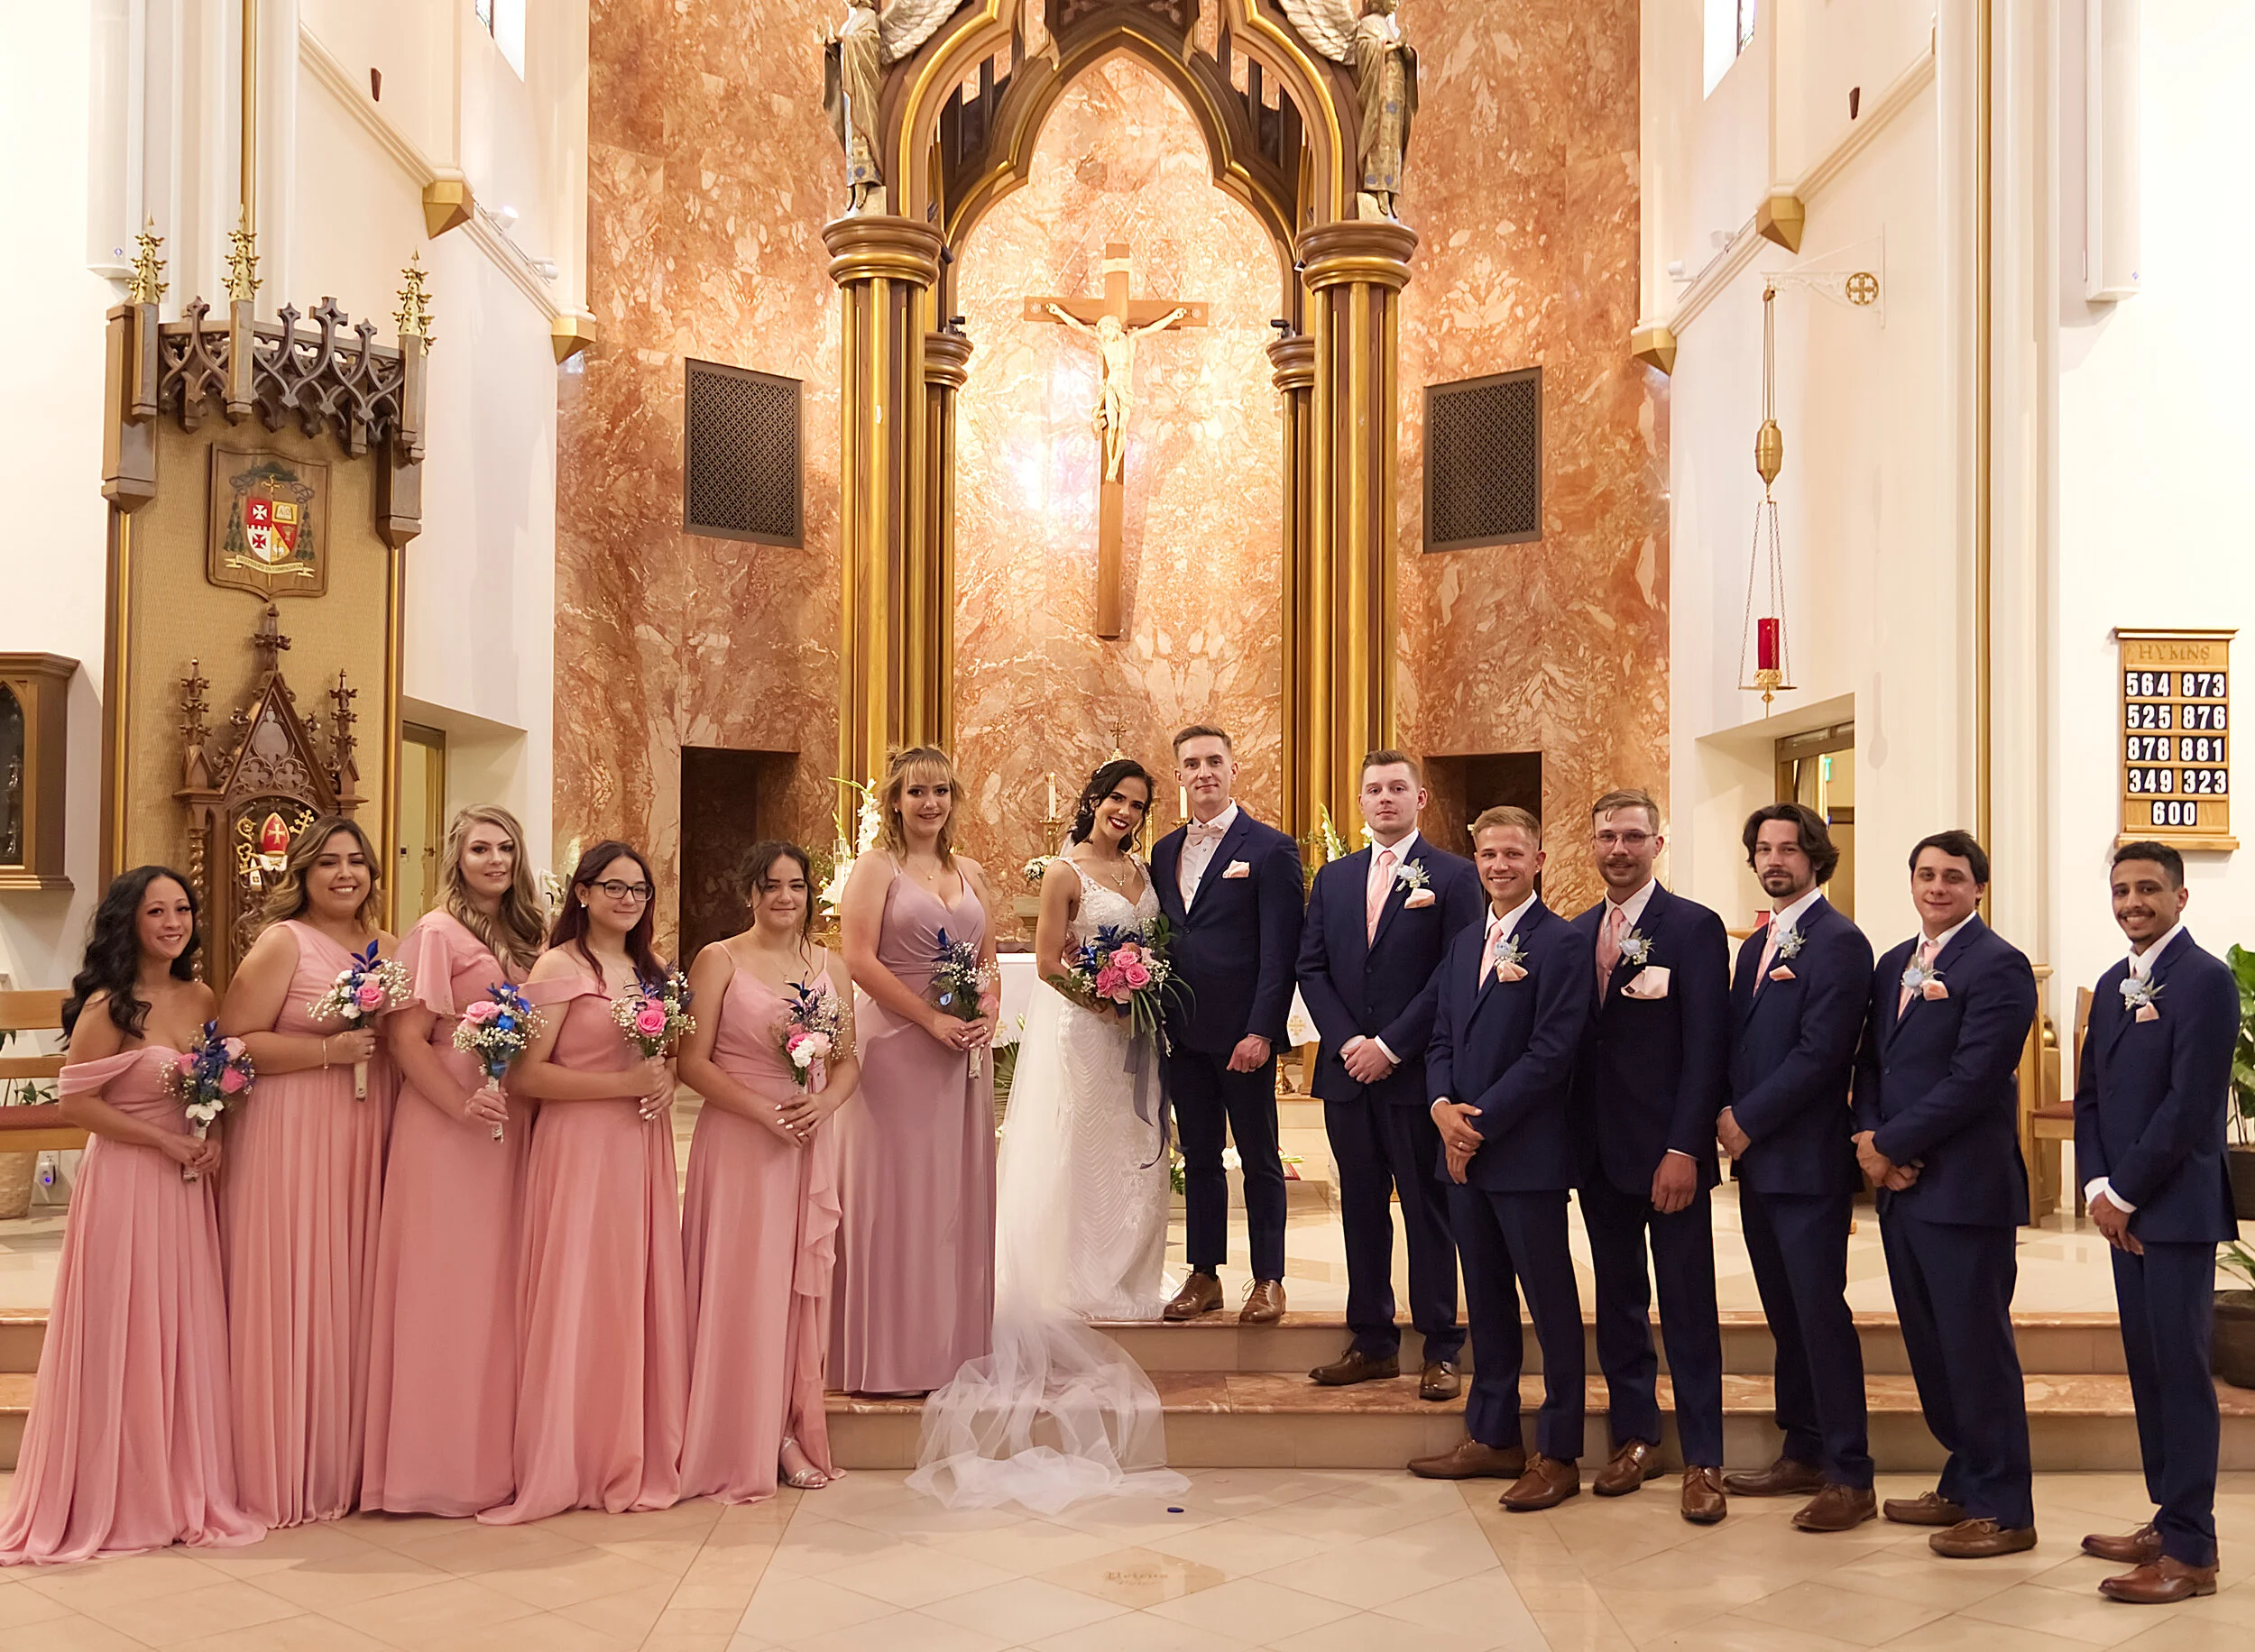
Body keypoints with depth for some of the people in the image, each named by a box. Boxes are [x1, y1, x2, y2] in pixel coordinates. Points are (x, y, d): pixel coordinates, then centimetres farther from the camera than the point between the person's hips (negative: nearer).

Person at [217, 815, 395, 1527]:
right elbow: (232, 1044, -11)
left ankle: (348, 1463, 18)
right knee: (289, 1297, -3)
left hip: (365, 1143, 6)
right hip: (289, 1140, -6)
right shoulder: (283, 943, -5)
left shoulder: (386, 948, 13)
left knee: (354, 1295, 8)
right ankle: (284, 1475, 8)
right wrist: (328, 1051, -17)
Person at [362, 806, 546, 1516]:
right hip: (447, 1128, -7)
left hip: (512, 1125, 7)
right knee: (445, 1288, -2)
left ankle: (490, 1452, 18)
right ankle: (438, 1464, 7)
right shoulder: (438, 932, -6)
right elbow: (405, 1038, -11)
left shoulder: (522, 936, 15)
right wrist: (461, 1104, -21)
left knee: (498, 1287, 10)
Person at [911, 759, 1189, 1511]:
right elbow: (1047, 962, -11)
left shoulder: (1140, 872, 11)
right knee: (1073, 1155, -1)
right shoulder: (1065, 871, -8)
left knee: (1132, 1156, 10)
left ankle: (1117, 1281, 22)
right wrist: (1107, 1000, -17)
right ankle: (1067, 1291, 6)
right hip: (1078, 1030, -6)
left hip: (1132, 1035, 7)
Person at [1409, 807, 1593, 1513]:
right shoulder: (1465, 945, 15)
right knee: (1486, 1300, 15)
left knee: (1551, 1303, 2)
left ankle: (1559, 1455, 12)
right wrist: (1442, 1107, -5)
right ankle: (1493, 1437, 25)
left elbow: (1551, 1052, -16)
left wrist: (1480, 1119, -15)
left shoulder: (1563, 944, -9)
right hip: (1465, 1153, 7)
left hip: (1528, 1155, -7)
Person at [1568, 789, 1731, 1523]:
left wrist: (1683, 1149, -16)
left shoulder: (1694, 928, -6)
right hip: (1599, 1152, 6)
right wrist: (1572, 1141, 3)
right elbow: (1571, 1040, 10)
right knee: (1617, 1301, 13)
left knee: (1688, 1308, 1)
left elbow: (1706, 1047, -11)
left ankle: (1703, 1460, 9)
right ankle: (1635, 1436, 25)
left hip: (1668, 1152, -5)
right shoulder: (1577, 932, 11)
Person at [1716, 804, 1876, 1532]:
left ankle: (1850, 1479, 2)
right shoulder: (1758, 944, 16)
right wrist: (1730, 1117, 0)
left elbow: (1819, 1053, -18)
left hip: (1808, 1162, -8)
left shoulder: (1837, 941, -11)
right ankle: (1803, 1453, 24)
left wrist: (1748, 1120, -13)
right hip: (1758, 1156, 8)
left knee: (1820, 1312, -5)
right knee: (1785, 1313, 14)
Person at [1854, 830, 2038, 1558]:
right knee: (1929, 1345, 15)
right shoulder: (1893, 966, 15)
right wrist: (1868, 1137, -3)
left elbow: (1973, 1079, -17)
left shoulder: (1997, 966, -10)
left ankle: (2003, 1509, 10)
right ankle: (1964, 1483, 28)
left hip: (1964, 1189, -8)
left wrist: (1890, 1144, -14)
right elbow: (1871, 1062, 15)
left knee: (1977, 1347, 0)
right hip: (1899, 1183, 8)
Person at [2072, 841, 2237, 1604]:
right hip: (2124, 1208, 8)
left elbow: (2191, 1105, -16)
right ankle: (2168, 1519, 22)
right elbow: (2091, 1093, 16)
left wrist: (2124, 1193, -12)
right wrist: (2098, 1186, 2)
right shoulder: (2114, 984, 15)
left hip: (2177, 1209, -8)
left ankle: (2189, 1552, 1)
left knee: (2180, 1369, -5)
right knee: (2146, 1365, 12)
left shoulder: (2205, 980, -11)